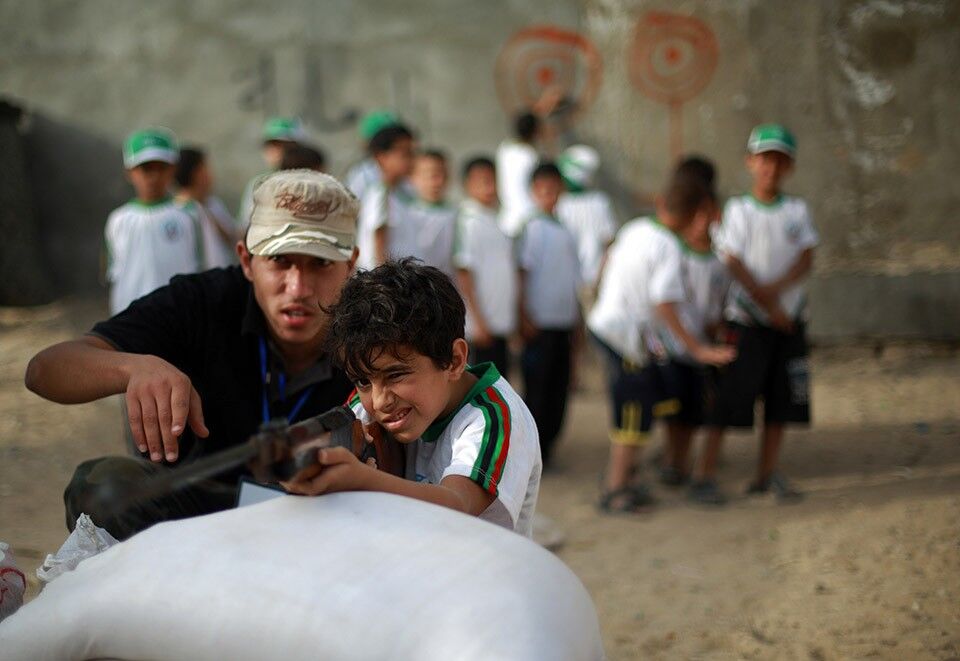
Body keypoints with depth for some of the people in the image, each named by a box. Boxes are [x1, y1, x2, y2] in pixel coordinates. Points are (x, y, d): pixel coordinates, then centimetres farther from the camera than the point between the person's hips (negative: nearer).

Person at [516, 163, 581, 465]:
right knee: (537, 387, -2)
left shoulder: (565, 231, 13)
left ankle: (545, 447, 18)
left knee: (559, 387, 8)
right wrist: (524, 317, -14)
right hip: (539, 323, -6)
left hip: (564, 321, 6)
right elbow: (521, 274, -9)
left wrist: (577, 324, 15)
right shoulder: (532, 228, -6)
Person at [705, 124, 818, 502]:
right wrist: (769, 305, -14)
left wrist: (775, 289, -19)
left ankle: (767, 475, 18)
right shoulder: (738, 209, -3)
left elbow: (806, 260, -2)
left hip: (789, 319, 4)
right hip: (746, 320, -4)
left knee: (781, 400, 8)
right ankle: (706, 472, 1)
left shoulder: (797, 209, 7)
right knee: (729, 398, -6)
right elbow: (734, 264, -9)